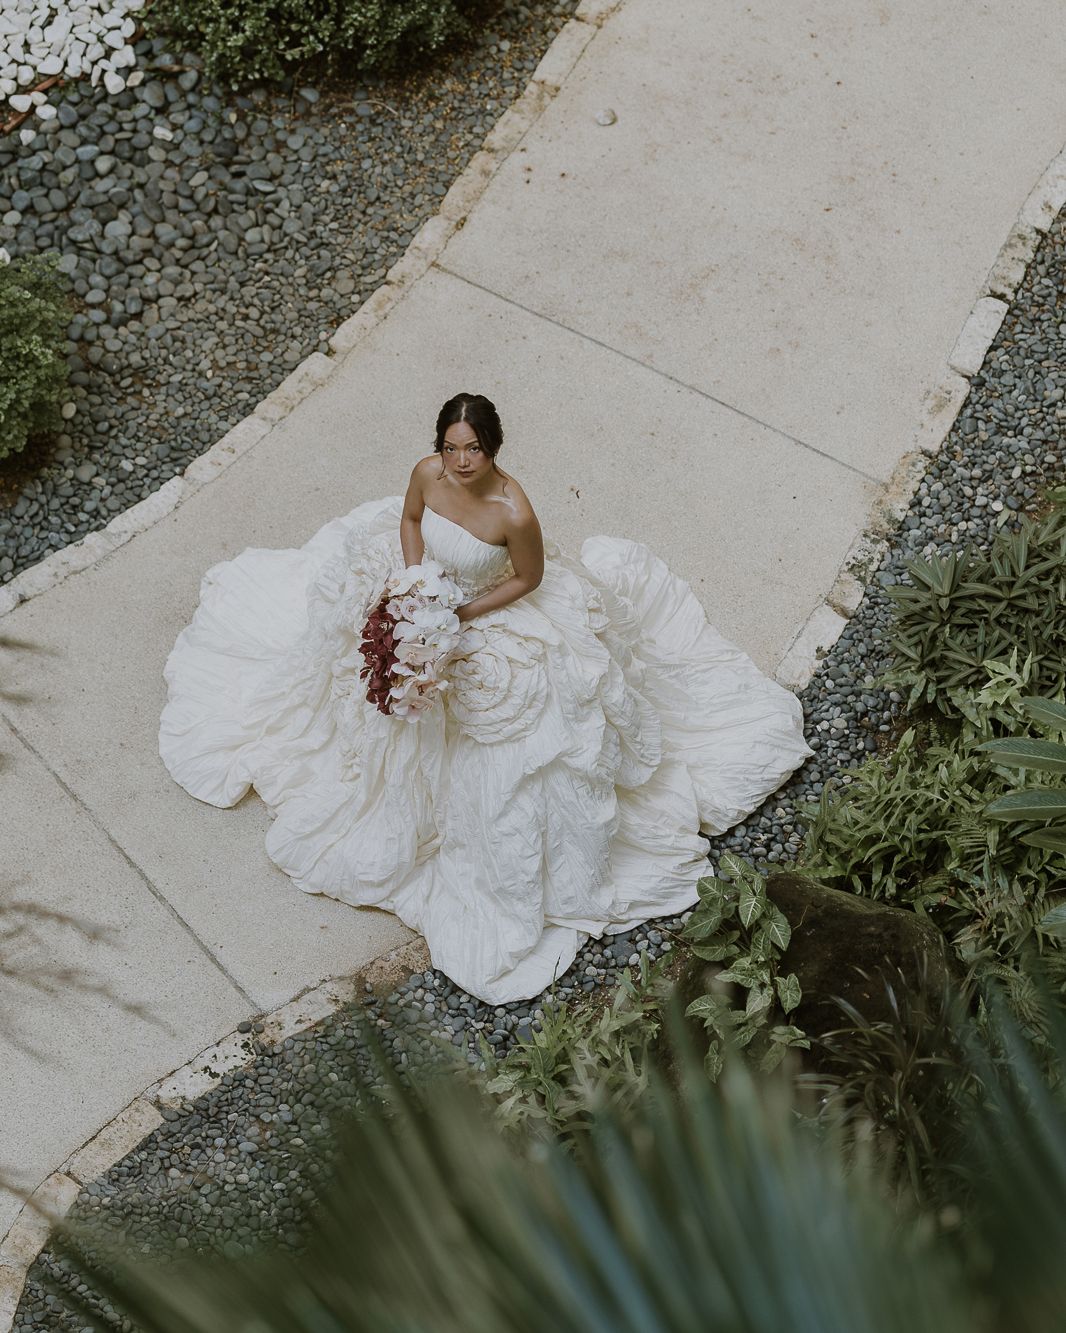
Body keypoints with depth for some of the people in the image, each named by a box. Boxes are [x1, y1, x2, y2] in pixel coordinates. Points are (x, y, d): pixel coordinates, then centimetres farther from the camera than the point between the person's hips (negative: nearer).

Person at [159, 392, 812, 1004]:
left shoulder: (515, 512, -35)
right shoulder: (428, 474, -22)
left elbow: (530, 579, -18)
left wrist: (465, 615, -21)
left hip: (491, 621, -5)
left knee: (495, 758, 8)